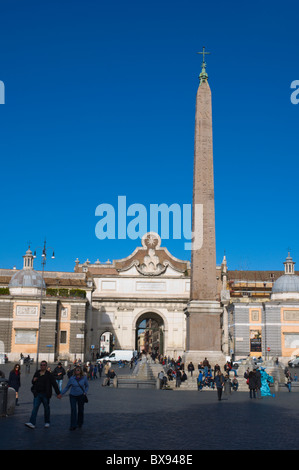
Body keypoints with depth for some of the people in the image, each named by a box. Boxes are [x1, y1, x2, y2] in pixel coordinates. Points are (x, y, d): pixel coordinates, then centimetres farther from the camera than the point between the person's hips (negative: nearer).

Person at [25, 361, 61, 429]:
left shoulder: (49, 374, -5)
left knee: (46, 409, 8)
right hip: (37, 394, 3)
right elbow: (33, 382, 21)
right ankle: (32, 423, -11)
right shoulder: (37, 373, 8)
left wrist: (58, 393, -10)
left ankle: (47, 422, 23)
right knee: (35, 408, -6)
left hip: (45, 395, -3)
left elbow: (54, 384, -6)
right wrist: (33, 380, -5)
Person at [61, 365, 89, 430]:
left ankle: (80, 423, 31)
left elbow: (87, 386, 10)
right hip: (73, 396, -1)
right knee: (73, 410, -8)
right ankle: (73, 426, -3)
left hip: (81, 396, 1)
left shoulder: (84, 378, -5)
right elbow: (67, 387, 3)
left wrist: (85, 392, -6)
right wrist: (61, 394, -3)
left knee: (81, 410, 10)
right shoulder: (72, 378, -6)